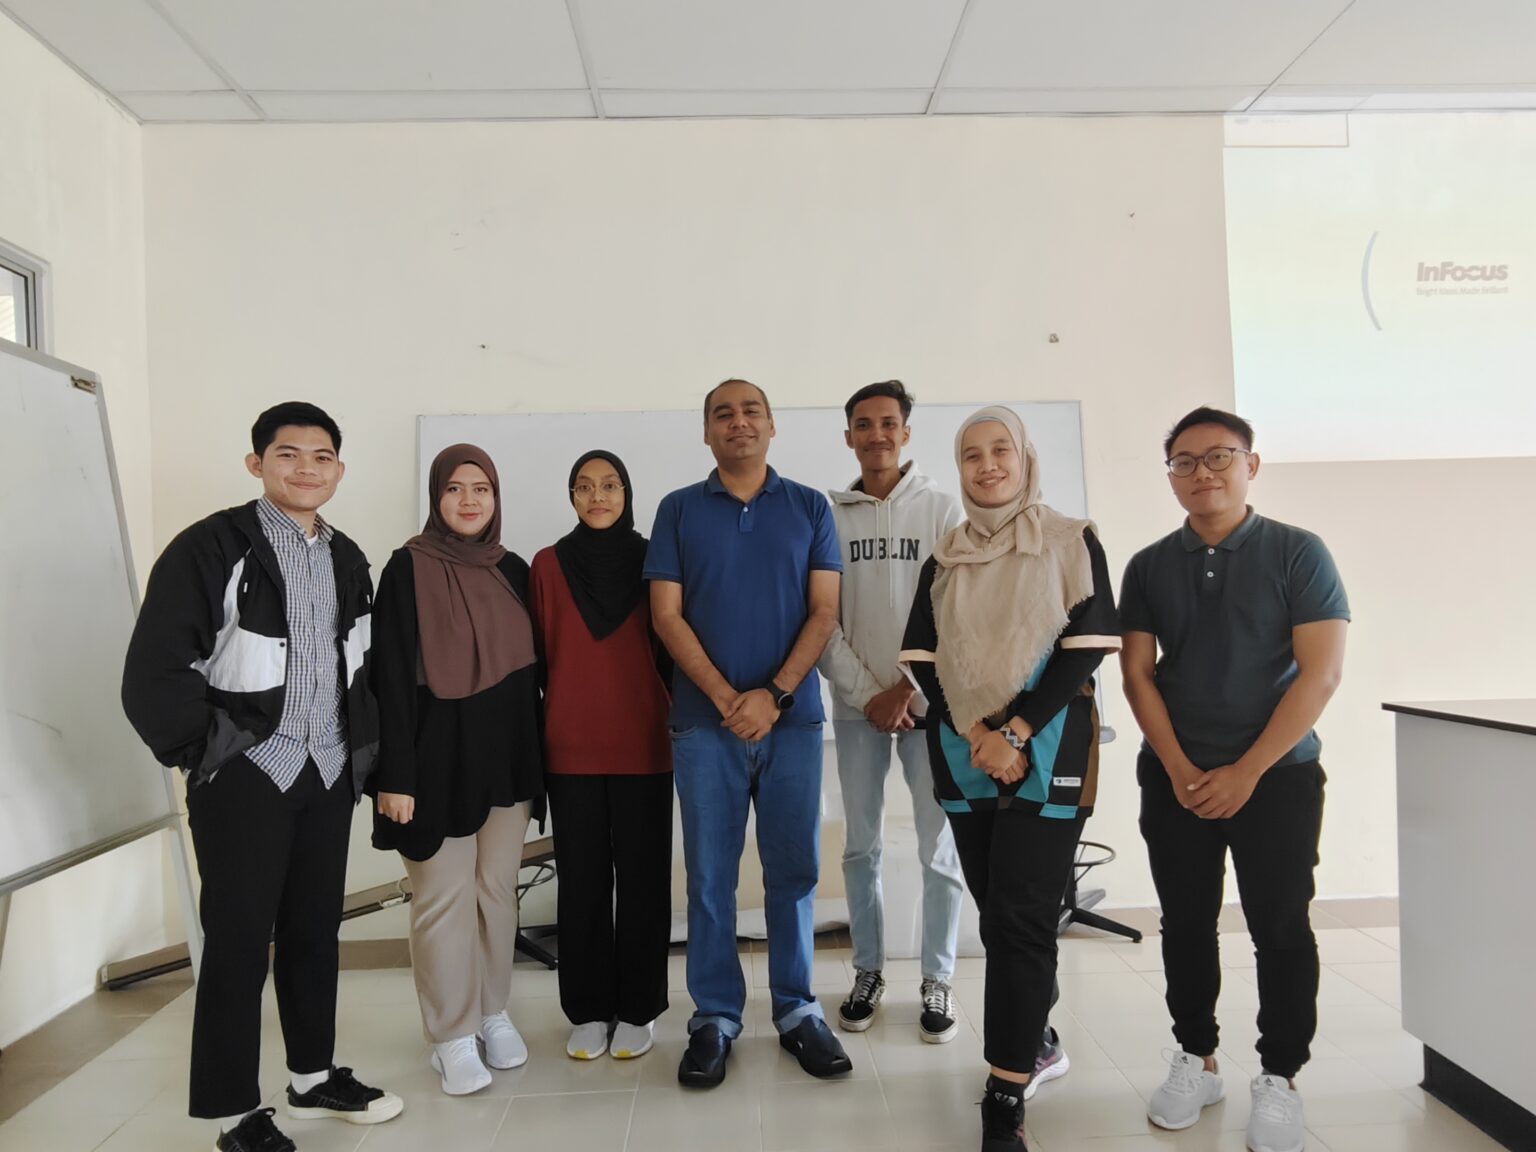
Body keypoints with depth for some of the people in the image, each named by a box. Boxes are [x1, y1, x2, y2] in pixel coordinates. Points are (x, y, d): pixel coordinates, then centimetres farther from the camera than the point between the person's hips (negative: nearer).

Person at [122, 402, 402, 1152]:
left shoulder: (348, 560, 10)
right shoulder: (209, 548, -11)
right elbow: (152, 675, -14)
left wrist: (364, 748, 10)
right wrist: (206, 749, -11)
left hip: (329, 775, 6)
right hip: (245, 776, -6)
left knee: (315, 930, 16)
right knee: (239, 940, 3)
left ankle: (315, 1077, 32)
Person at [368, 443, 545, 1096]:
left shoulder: (513, 570, 8)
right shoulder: (408, 569, -6)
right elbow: (391, 675, -9)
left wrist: (538, 756, 11)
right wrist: (395, 774, -13)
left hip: (506, 754, 5)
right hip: (438, 755, -4)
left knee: (497, 889, 12)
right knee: (444, 897, 2)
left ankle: (494, 1013, 27)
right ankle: (452, 1036, 16)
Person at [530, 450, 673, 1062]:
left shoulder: (652, 561, 3)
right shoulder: (548, 564, 4)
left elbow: (670, 648, 6)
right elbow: (538, 654, 6)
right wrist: (532, 735, 4)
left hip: (643, 746, 0)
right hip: (570, 748, 1)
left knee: (642, 876, 6)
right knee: (581, 879, 8)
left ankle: (638, 1009, 20)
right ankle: (588, 1011, 22)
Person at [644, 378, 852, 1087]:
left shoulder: (809, 508, 7)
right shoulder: (679, 510, 6)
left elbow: (824, 611, 1)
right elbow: (667, 615, 0)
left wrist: (774, 695, -11)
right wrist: (725, 698, -10)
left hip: (793, 717, 1)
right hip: (705, 721, 0)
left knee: (794, 869, 7)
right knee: (710, 874, 5)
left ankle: (797, 1010, 22)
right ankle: (714, 1017, 18)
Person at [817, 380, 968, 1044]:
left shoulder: (941, 509, 1)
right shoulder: (828, 515, 4)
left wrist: (908, 688, -10)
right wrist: (866, 693, -6)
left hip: (928, 700, -1)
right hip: (857, 704, 2)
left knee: (939, 847, 3)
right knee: (861, 846, 9)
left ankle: (938, 981, 17)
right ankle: (868, 973, 23)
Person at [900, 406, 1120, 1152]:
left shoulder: (1072, 543, 2)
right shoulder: (944, 559, 10)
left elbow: (1084, 649, -7)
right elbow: (923, 660, 4)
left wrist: (1018, 733, -16)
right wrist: (976, 735, -10)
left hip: (1047, 751, -3)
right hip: (964, 753, 4)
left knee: (1020, 918, -8)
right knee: (997, 914, 10)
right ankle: (1032, 1039, 29)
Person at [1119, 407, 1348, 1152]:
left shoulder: (1297, 553, -4)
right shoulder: (1149, 567, 4)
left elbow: (1321, 672, -10)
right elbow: (1137, 673, 3)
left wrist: (1246, 772, -14)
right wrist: (1179, 768, -8)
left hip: (1278, 774, -2)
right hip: (1174, 777, 3)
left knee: (1280, 928, 3)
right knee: (1185, 923, 10)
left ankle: (1279, 1080, 19)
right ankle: (1196, 1059, 26)